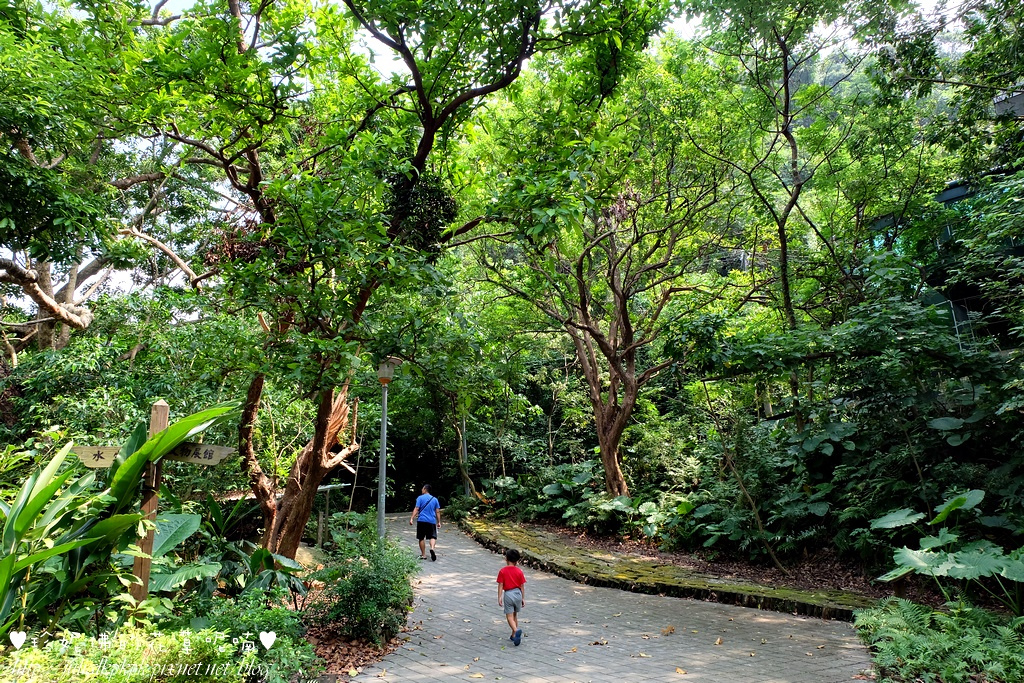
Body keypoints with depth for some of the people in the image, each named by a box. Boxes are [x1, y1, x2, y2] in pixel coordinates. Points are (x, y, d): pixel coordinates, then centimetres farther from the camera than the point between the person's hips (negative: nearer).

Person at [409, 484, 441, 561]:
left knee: (421, 538, 8)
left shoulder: (420, 498, 0)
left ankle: (423, 555, 10)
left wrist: (412, 518, -12)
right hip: (432, 521, 2)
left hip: (421, 521, -2)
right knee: (433, 537, 4)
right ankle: (432, 548, -24)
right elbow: (437, 511, 8)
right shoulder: (434, 499, 10)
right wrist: (439, 522, 12)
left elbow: (416, 509, -10)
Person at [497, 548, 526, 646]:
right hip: (518, 593, 3)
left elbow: (500, 585, -8)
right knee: (515, 615, 18)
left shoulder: (503, 571, -7)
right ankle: (514, 635, 24)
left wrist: (499, 597, -2)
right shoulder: (519, 571, -1)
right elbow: (522, 586, 2)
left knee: (509, 616, -1)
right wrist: (523, 598, 10)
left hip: (508, 594, -3)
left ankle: (516, 630, -26)